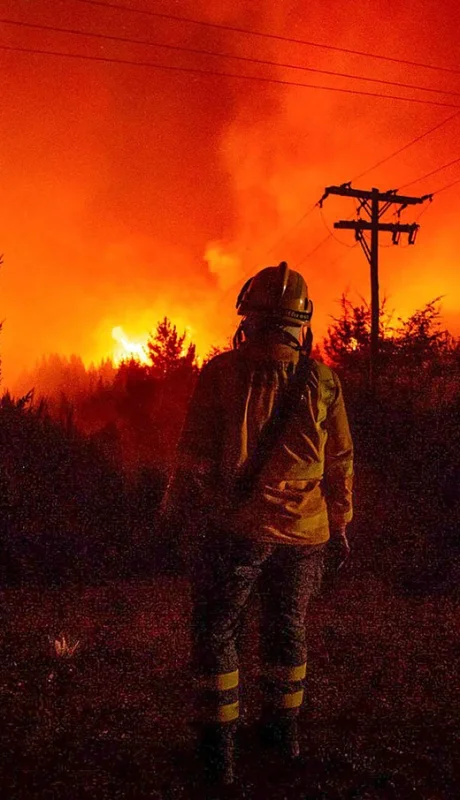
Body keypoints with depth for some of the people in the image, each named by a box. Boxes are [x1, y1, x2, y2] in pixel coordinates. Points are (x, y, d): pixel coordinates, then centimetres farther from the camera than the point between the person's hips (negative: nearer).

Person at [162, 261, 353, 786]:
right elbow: (341, 462, 4)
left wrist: (178, 507, 7)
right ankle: (283, 730, 35)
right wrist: (339, 526, 15)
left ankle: (218, 745, 20)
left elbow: (196, 454, -7)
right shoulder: (322, 381, -2)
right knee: (287, 628, 21)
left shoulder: (221, 373, -11)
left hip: (236, 525, -3)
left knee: (216, 629, 13)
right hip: (304, 530, 4)